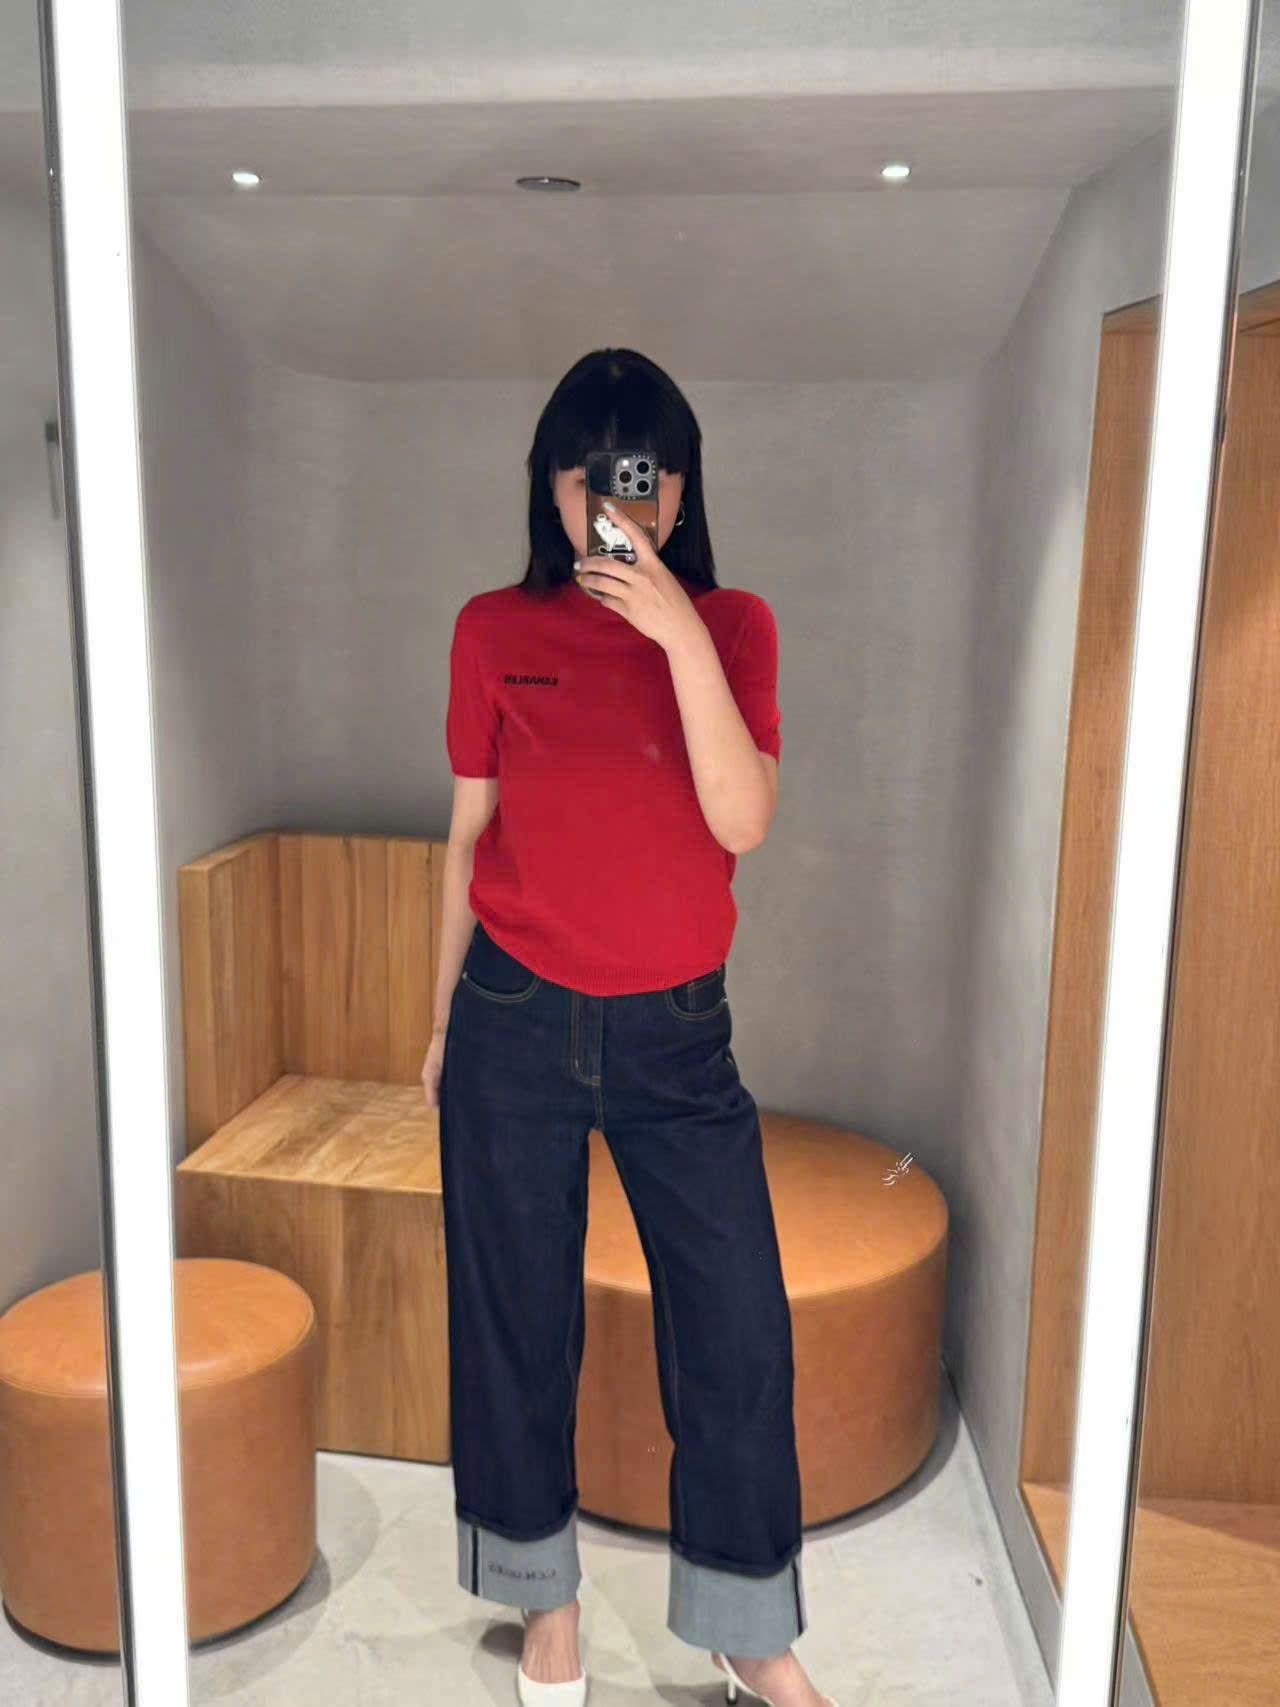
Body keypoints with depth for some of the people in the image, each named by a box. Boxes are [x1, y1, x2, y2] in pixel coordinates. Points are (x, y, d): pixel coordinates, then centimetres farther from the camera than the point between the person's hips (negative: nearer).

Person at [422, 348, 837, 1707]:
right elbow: (469, 835, 5)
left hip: (675, 1031, 0)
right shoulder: (495, 631, 0)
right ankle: (546, 1598, 36)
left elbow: (742, 822, -13)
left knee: (740, 1329, 4)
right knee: (518, 1318, 11)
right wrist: (444, 1024, 9)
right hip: (517, 1021, 0)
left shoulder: (730, 625, 0)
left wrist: (680, 633, -22)